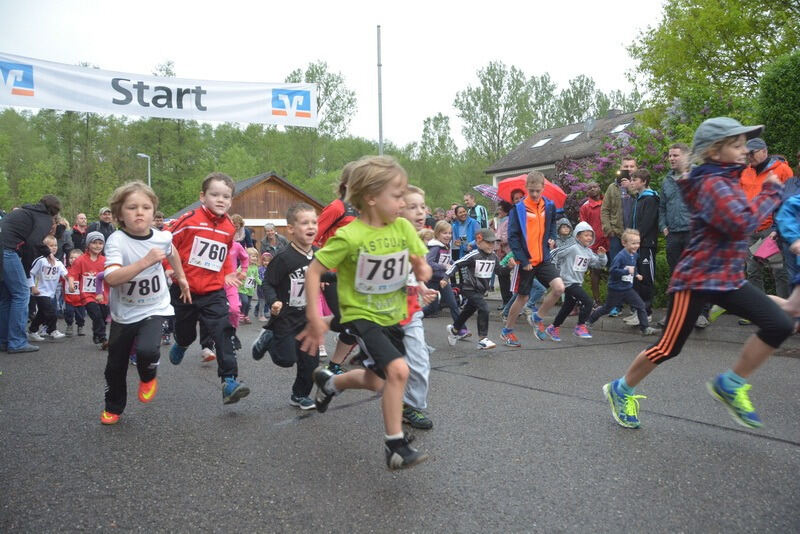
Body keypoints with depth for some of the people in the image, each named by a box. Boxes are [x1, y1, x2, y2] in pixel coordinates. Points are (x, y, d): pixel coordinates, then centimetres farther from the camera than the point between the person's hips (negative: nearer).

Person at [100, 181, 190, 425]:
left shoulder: (161, 237, -10)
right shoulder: (116, 240, -21)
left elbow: (171, 252, 17)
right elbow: (111, 278, -36)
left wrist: (181, 278, 22)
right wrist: (146, 261, -41)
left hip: (154, 308, 0)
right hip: (123, 313, 0)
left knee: (147, 349, -26)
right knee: (115, 366, 13)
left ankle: (148, 378, 9)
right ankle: (113, 407, 40)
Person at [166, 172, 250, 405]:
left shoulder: (229, 228, 3)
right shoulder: (190, 220, -12)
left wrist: (228, 274, 10)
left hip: (214, 291, 2)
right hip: (184, 289, -2)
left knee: (224, 333, -14)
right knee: (186, 334, 17)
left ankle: (229, 381, -15)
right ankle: (180, 346, 55)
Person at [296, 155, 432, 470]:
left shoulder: (403, 228, -6)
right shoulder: (349, 236, -20)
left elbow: (423, 269, 3)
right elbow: (313, 271, -14)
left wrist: (422, 270, -21)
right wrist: (314, 317, -17)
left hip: (392, 316, 6)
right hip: (361, 316, -6)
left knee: (376, 382, 19)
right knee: (398, 369, -25)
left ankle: (329, 382, 49)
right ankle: (395, 444, -8)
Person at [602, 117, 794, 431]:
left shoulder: (728, 181, 13)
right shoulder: (712, 184, -16)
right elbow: (741, 224, -28)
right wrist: (771, 193, -16)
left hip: (729, 278, 9)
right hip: (697, 279, -9)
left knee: (780, 325, -7)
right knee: (668, 347, 0)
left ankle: (731, 385, 9)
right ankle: (621, 390, 21)